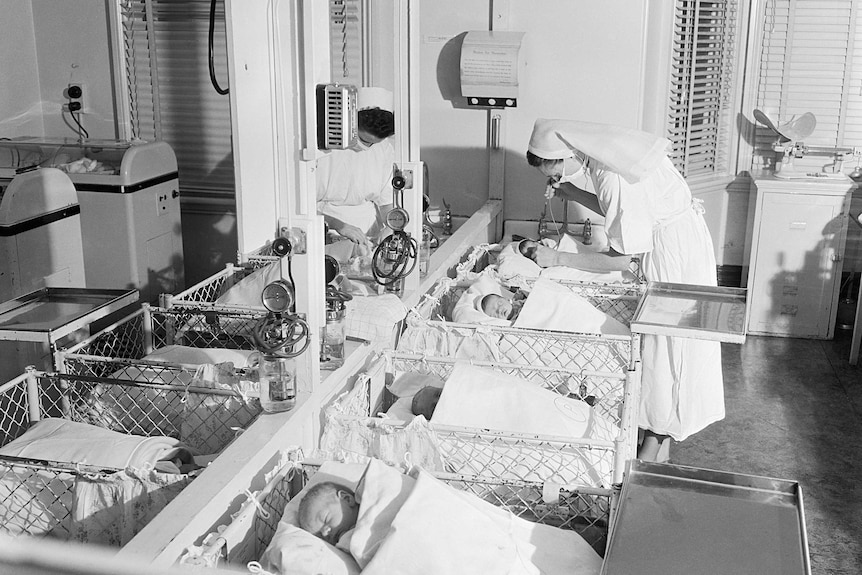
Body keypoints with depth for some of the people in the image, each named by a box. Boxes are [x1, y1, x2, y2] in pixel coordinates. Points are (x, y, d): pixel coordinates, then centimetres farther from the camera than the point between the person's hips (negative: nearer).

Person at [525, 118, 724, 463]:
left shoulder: (615, 178, -31)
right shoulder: (601, 158, -4)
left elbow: (620, 259, -25)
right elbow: (612, 209, 12)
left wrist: (558, 259, -21)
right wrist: (567, 191, -1)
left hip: (676, 249, -10)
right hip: (665, 240, 10)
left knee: (666, 344, 1)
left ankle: (658, 439, 14)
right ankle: (660, 433, 30)